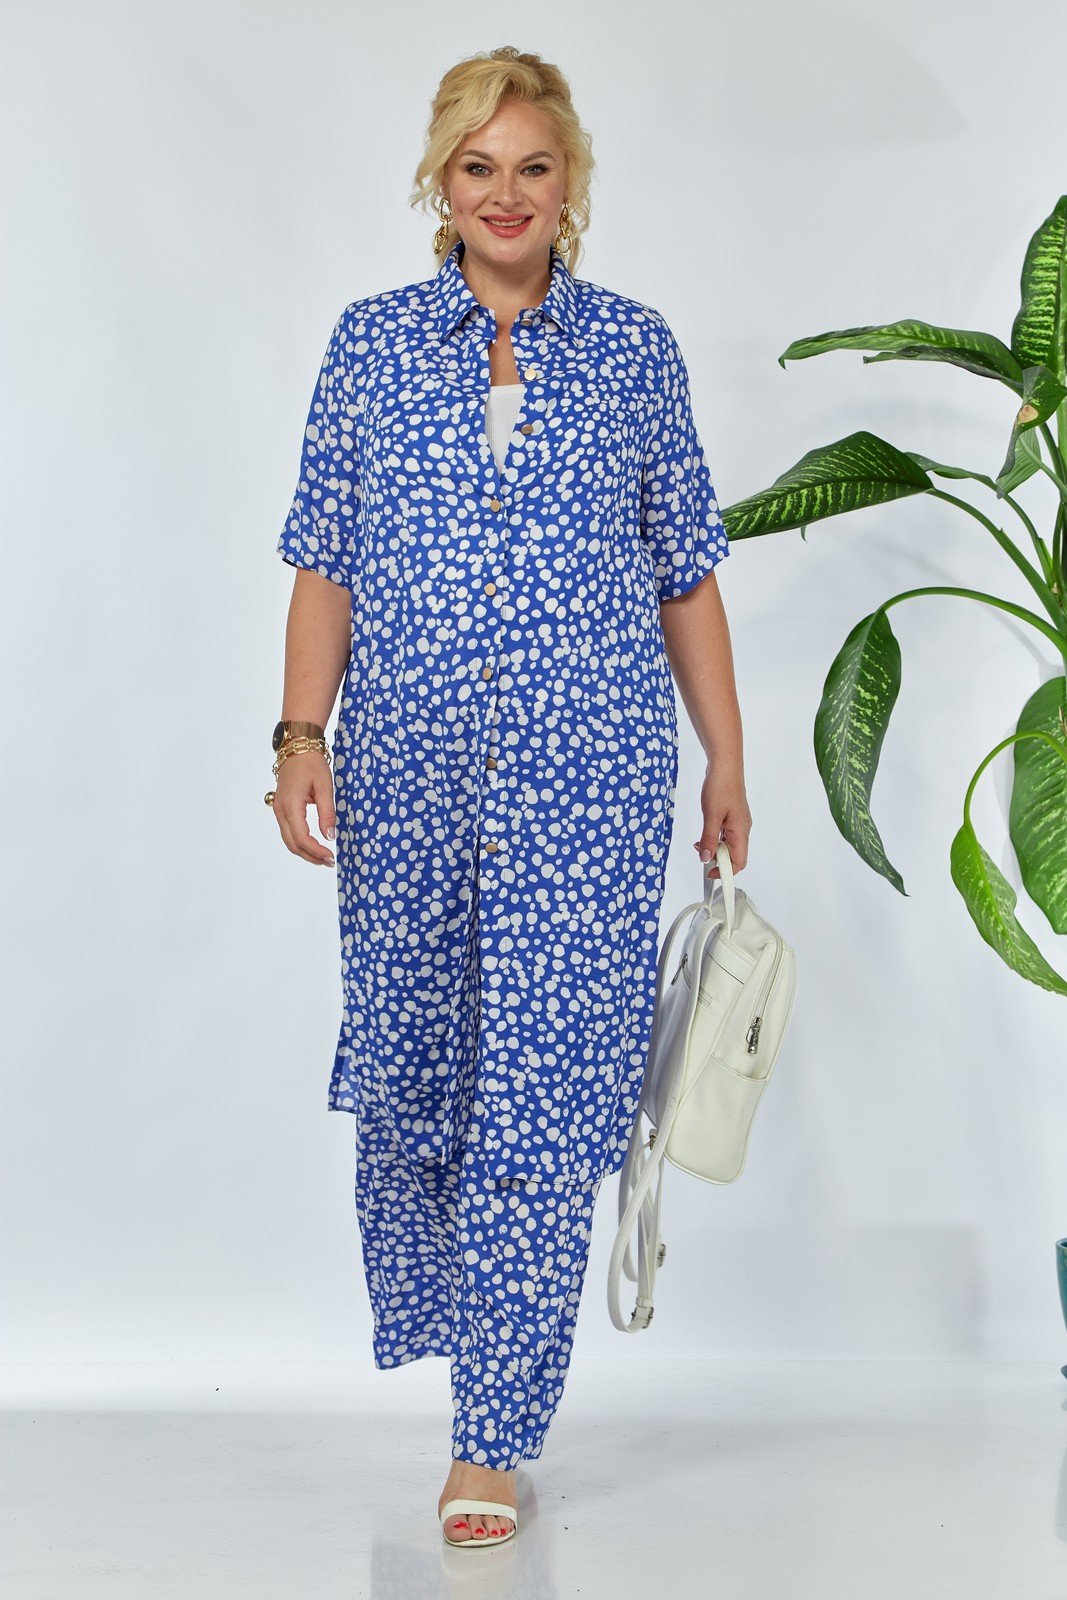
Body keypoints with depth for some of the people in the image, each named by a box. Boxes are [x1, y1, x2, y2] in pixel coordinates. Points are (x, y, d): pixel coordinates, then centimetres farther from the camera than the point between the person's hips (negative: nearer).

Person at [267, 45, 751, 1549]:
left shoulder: (636, 349, 6)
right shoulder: (371, 344, 6)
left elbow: (687, 573, 9)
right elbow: (325, 564, 6)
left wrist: (727, 760, 7)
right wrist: (300, 734, -5)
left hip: (588, 776, -1)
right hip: (406, 774, 2)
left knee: (545, 1089, -6)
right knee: (409, 1067, 11)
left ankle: (493, 1438, 3)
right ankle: (450, 1324, 40)